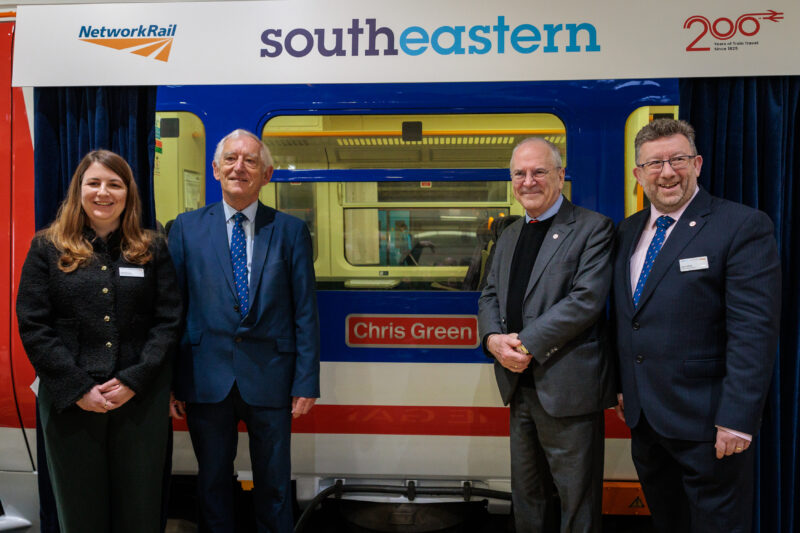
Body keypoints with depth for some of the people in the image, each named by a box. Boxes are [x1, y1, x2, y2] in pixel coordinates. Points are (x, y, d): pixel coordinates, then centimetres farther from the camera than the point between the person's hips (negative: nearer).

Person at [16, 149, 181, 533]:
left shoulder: (152, 250, 5)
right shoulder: (47, 249, 4)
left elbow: (168, 322, 0)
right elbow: (33, 326, -3)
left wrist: (133, 381, -12)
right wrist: (77, 388, -11)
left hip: (141, 399, 0)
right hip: (70, 401, 0)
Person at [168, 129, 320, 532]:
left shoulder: (291, 231, 1)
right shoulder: (186, 227, 4)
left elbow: (306, 313, 0)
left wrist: (306, 382, -4)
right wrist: (171, 380, 0)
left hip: (269, 378, 0)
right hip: (205, 378, 1)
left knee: (274, 484, 13)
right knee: (212, 481, 16)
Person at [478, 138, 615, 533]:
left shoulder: (592, 228, -7)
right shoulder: (509, 236, 15)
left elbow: (586, 300, -18)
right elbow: (489, 296, 13)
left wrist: (527, 344, -19)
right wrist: (493, 338, -8)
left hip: (566, 388, -6)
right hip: (519, 385, 7)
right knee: (526, 497, 20)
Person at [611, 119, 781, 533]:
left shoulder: (743, 227, -12)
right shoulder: (628, 231, 8)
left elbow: (754, 331, -18)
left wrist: (737, 420, -21)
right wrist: (622, 387, 12)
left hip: (706, 422, -6)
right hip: (643, 417, 6)